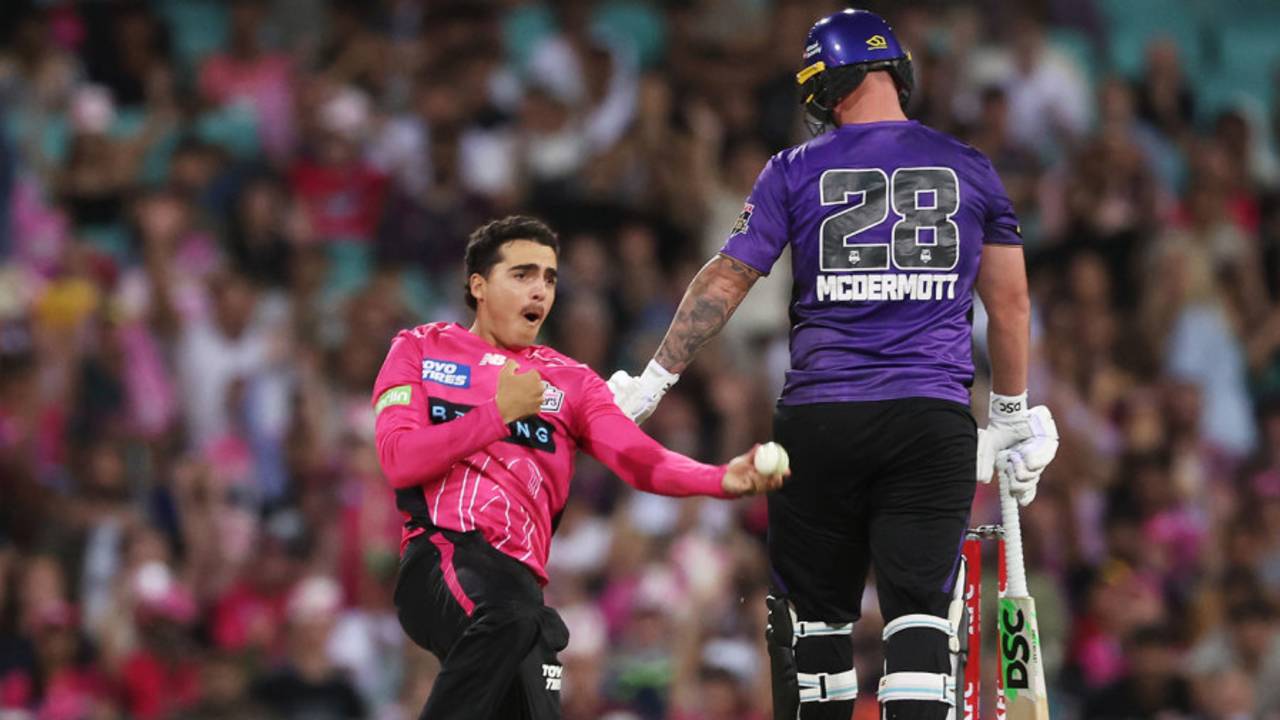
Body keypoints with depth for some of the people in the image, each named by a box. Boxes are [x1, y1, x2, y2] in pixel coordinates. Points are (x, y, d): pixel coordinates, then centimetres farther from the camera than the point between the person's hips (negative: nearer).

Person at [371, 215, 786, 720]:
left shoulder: (571, 382, 23)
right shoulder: (421, 350, 17)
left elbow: (640, 460, 7)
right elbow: (398, 461, 1)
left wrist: (724, 479, -12)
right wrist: (499, 413, -5)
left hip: (519, 578, 4)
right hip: (443, 554, -4)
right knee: (510, 615, -37)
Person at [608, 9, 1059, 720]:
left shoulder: (797, 171, 4)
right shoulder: (969, 169, 9)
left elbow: (724, 282, 4)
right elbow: (1011, 303, 14)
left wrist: (653, 380, 12)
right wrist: (1012, 417, 26)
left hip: (821, 420, 0)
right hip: (933, 421, 0)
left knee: (814, 610, 11)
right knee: (919, 613, -4)